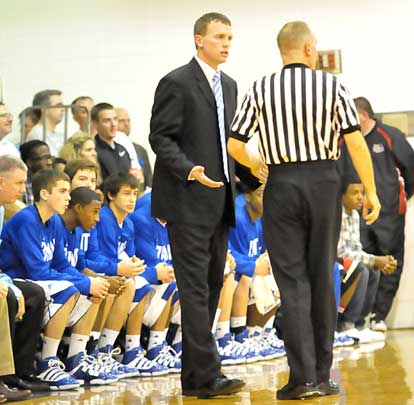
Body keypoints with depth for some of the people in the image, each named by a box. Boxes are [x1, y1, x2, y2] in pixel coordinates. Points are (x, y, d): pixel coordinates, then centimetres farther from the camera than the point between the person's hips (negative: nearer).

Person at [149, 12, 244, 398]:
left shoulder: (229, 86, 17)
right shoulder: (176, 83, -8)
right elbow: (160, 137, -11)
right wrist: (189, 170, -24)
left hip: (219, 202, 8)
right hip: (188, 202, -8)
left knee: (212, 286, 8)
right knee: (195, 288, -9)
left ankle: (194, 373, 13)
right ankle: (205, 375, -11)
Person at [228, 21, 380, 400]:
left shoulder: (261, 90, 0)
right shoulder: (332, 85, -2)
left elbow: (235, 146, -1)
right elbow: (356, 142, -6)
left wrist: (256, 163, 21)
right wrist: (371, 191, 2)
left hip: (281, 184, 0)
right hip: (324, 182, 0)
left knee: (293, 282, 2)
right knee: (322, 279, 10)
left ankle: (303, 376, -6)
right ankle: (322, 374, 13)